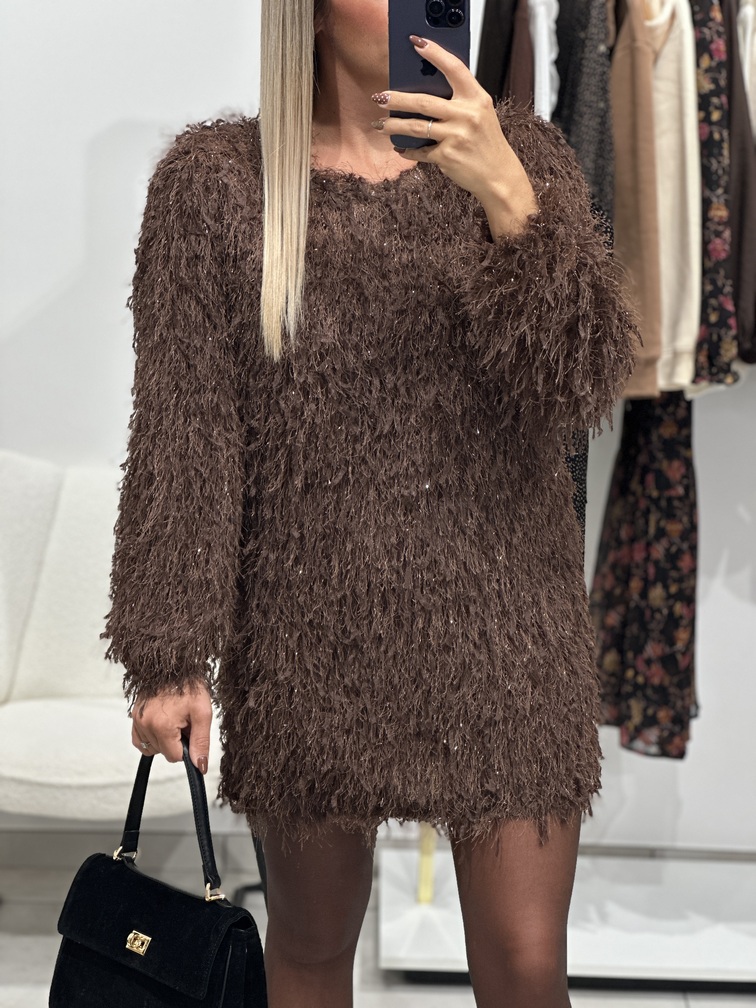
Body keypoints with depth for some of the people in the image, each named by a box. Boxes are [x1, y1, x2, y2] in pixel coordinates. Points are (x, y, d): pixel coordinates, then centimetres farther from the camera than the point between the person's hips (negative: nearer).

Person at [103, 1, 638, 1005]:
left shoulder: (522, 155, 2)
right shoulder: (215, 181, -3)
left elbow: (581, 387, -9)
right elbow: (182, 434, -5)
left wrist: (505, 196, -21)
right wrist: (171, 655, -7)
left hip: (503, 630, 2)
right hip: (309, 639, -1)